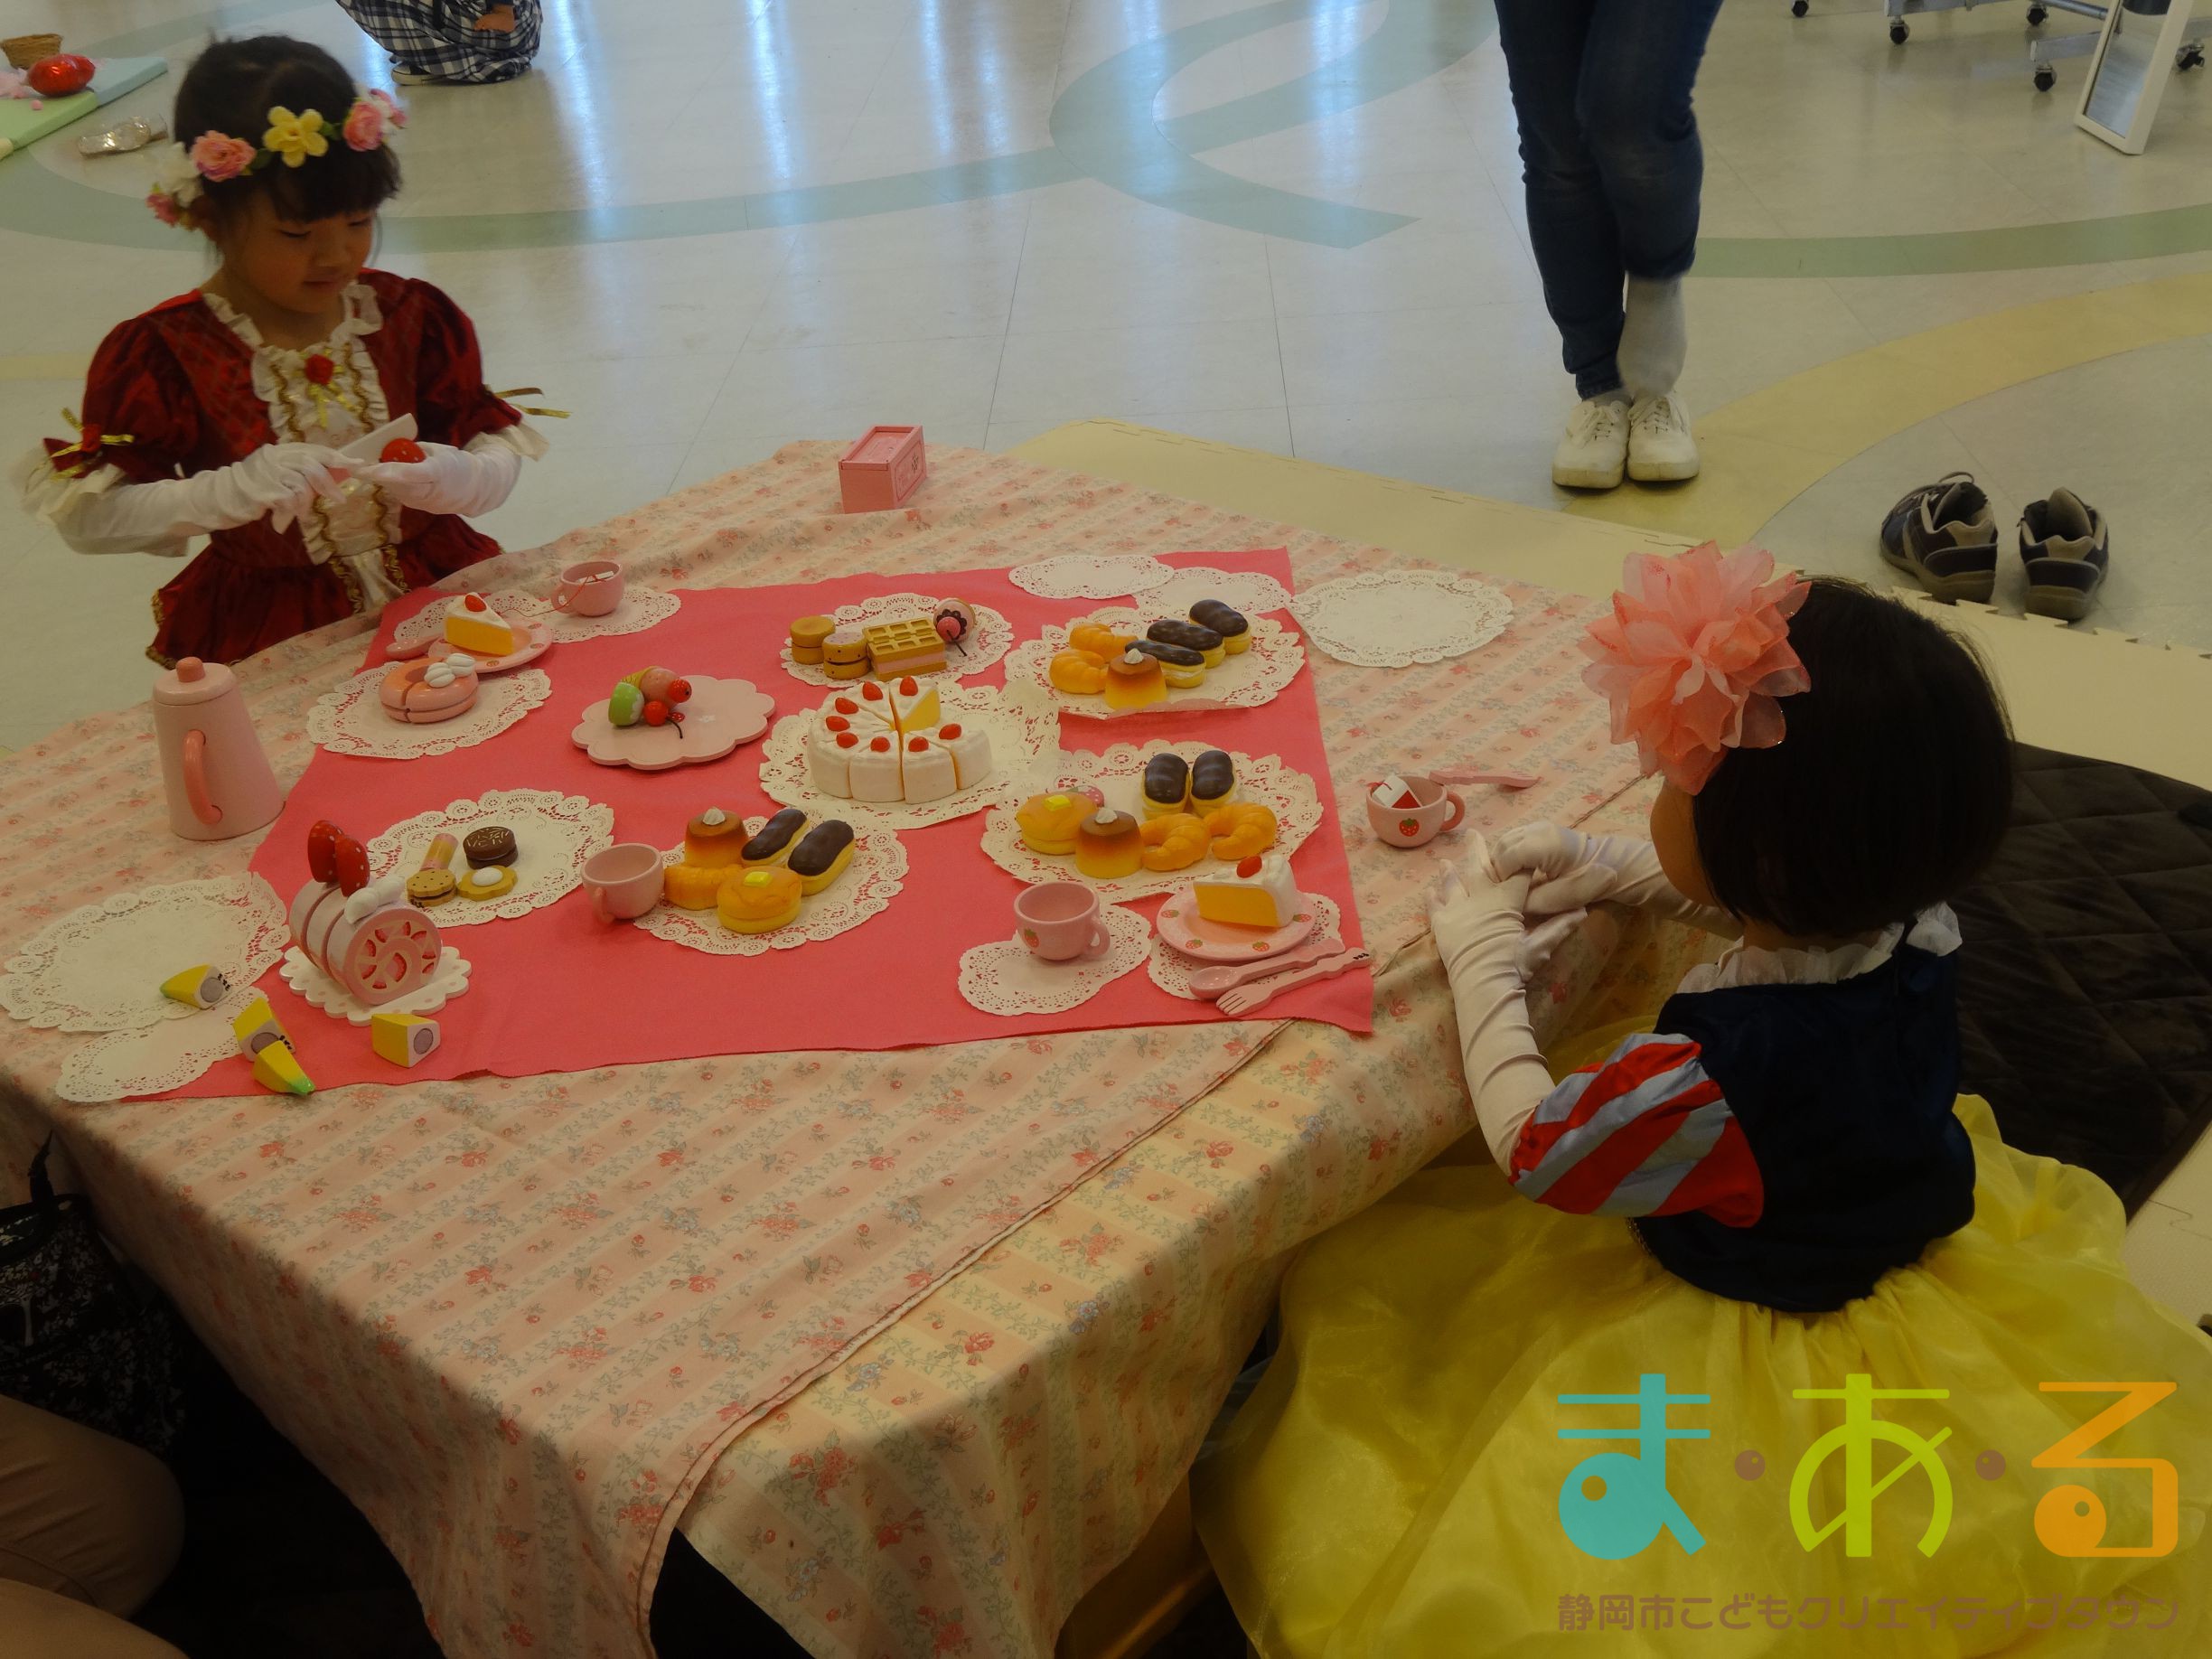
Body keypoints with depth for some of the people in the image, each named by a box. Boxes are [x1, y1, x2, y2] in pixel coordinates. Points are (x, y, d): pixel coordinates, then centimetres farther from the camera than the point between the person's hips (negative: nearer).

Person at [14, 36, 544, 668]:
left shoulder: (412, 315, 2)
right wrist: (230, 491, -24)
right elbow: (88, 519, -9)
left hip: (438, 591, 2)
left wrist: (456, 479, -20)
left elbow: (500, 455, 4)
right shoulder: (160, 354, -6)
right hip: (269, 633, -2)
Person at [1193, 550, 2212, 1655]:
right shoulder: (1910, 924, -21)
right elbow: (1788, 906, 4)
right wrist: (1615, 869, -3)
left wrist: (1484, 964, -11)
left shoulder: (1705, 1079, -40)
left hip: (1754, 1330, -6)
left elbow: (1530, 1151, -21)